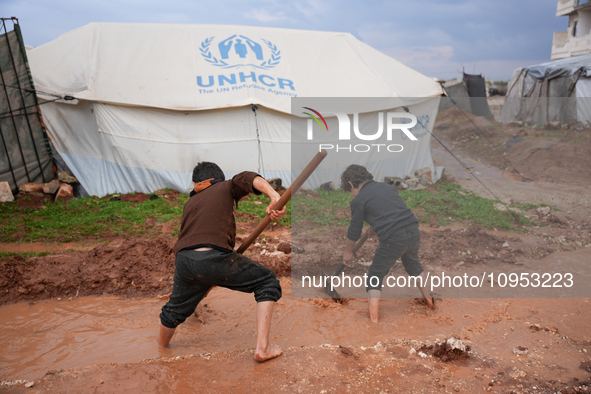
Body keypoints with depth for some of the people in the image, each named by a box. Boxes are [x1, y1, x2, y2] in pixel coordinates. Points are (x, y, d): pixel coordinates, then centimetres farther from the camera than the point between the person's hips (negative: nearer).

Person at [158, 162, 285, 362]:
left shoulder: (190, 204, 32)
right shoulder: (227, 187, 18)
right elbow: (248, 178, -4)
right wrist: (274, 195, -21)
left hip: (184, 261, 6)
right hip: (214, 259, -5)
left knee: (176, 309, 33)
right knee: (267, 283, 13)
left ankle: (162, 348, 58)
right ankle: (262, 347, 5)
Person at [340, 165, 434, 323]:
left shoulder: (358, 200, 1)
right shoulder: (388, 187, 19)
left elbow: (354, 231, 9)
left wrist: (348, 252, 25)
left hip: (393, 239, -7)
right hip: (414, 232, 7)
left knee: (375, 275, 10)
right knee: (413, 264, 33)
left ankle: (373, 319, 6)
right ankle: (428, 300, 50)